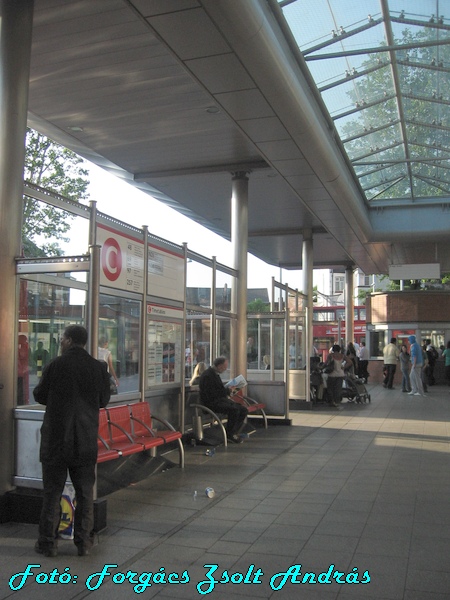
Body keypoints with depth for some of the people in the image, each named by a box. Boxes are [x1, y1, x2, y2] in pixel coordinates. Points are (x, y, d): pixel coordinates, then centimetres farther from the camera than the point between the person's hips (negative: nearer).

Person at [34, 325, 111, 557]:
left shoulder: (55, 365, -11)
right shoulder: (98, 368, -4)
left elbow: (39, 395, 0)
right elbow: (104, 400, 5)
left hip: (56, 439, -2)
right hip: (86, 441, 2)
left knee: (52, 492, 8)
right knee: (85, 493, 11)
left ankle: (48, 542, 15)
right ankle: (83, 542, 17)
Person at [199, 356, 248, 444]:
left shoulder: (215, 373, 15)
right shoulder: (207, 376, -17)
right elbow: (211, 395, -23)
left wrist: (227, 392, 6)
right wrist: (227, 391, -16)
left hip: (220, 400, 10)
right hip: (211, 403, -10)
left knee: (243, 410, -5)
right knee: (234, 409, -31)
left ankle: (234, 433, 4)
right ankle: (229, 434, -13)